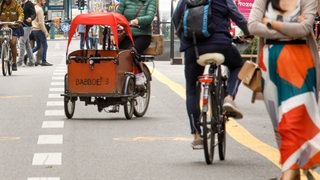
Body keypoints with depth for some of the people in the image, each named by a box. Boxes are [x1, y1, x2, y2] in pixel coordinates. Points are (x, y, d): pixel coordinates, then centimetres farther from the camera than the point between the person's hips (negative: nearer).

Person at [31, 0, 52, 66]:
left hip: (34, 29, 9)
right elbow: (41, 23, -19)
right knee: (44, 45, -1)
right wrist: (46, 32, -15)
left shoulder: (34, 8, 13)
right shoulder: (39, 9, -16)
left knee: (38, 46, 16)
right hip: (39, 29, -9)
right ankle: (43, 61, 1)